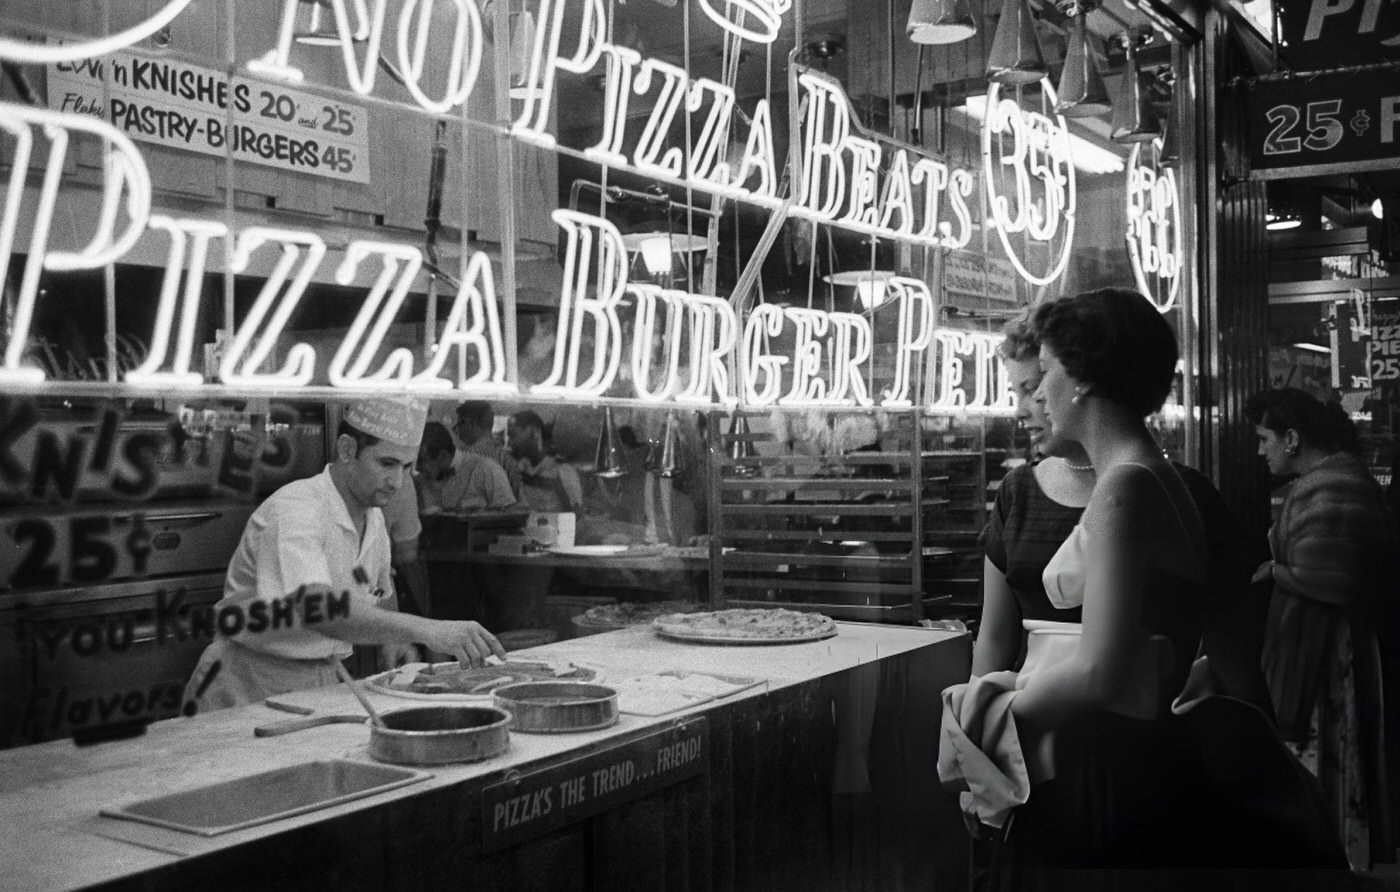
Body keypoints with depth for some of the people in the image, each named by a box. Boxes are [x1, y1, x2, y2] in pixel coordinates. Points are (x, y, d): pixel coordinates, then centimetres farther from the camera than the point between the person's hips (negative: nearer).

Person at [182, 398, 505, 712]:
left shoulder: (374, 519, 8)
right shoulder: (294, 508, -20)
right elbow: (314, 607, -37)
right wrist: (429, 631, -45)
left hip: (322, 684, 7)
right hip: (251, 687, -6)